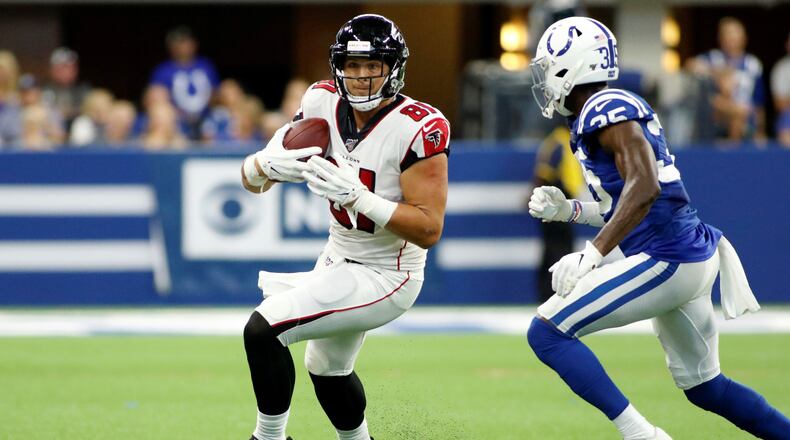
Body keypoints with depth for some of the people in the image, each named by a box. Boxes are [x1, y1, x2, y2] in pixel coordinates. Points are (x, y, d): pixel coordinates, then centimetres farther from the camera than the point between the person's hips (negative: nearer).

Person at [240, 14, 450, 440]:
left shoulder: (418, 128, -25)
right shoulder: (323, 103, -7)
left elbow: (429, 229, -27)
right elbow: (252, 179, -5)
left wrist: (355, 195, -36)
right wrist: (267, 164, -30)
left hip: (384, 277, -8)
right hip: (338, 261, 8)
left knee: (263, 329, -20)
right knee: (327, 369, 28)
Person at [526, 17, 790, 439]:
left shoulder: (605, 109, -12)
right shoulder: (607, 112, 17)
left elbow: (644, 188, -26)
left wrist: (591, 255, -29)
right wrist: (568, 210, 16)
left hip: (665, 259, -10)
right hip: (691, 260, 10)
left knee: (546, 333, -11)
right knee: (704, 387, 21)